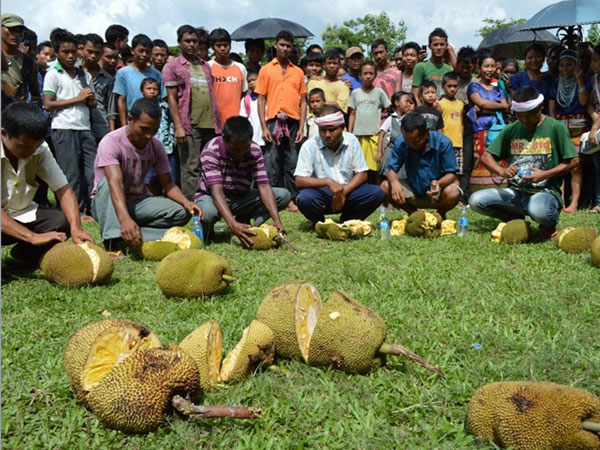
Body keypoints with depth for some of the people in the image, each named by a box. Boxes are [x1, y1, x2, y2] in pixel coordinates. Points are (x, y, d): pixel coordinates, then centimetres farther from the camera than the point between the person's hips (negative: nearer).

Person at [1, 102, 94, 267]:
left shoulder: (40, 150, -10)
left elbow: (63, 188, -11)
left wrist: (76, 228, -27)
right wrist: (33, 237, -41)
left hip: (21, 214, 5)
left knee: (61, 221, -21)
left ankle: (25, 255, 6)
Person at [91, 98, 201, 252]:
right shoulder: (111, 142, -22)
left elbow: (167, 183, -2)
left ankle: (130, 236, -24)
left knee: (182, 212, -19)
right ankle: (112, 241, -42)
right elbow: (115, 183, -36)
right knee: (107, 182, -37)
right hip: (106, 204, -4)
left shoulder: (156, 146, -4)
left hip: (137, 203, 4)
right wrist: (125, 218, -52)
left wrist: (186, 202, -24)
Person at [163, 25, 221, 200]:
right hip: (189, 126, -5)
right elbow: (172, 98, -3)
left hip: (210, 125, 5)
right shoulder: (173, 66, 4)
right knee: (191, 168, -4)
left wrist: (218, 123, 13)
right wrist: (178, 126, -12)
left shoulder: (205, 65, 19)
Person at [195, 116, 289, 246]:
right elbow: (216, 191, -33)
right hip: (212, 197, -3)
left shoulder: (255, 151, -13)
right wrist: (233, 224, -48)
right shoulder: (211, 151, -25)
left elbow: (264, 186, -19)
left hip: (242, 198, 4)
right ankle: (206, 231, -4)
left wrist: (277, 220, -34)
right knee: (207, 212, -41)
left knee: (284, 195, -15)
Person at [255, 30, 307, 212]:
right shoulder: (266, 70, 7)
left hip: (293, 122, 2)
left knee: (292, 163, 4)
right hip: (273, 121, -2)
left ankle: (292, 198, 9)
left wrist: (301, 127, 2)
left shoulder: (298, 72, 13)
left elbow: (303, 101, 11)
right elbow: (261, 100, 4)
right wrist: (264, 127, -5)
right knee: (272, 162, -1)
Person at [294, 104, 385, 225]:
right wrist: (328, 182, -31)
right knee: (304, 199, -35)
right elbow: (299, 181, -17)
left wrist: (344, 192, -18)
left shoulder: (351, 140, -3)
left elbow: (362, 174, -1)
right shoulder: (309, 146, -11)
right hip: (322, 194, -3)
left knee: (377, 193, -21)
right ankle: (320, 223, 0)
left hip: (348, 192, 3)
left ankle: (347, 220, 3)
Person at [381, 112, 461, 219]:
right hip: (413, 190, 2)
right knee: (385, 187, -21)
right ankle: (413, 213, 5)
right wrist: (394, 182, -35)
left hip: (436, 193, -2)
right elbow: (392, 170, -9)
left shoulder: (443, 143, -17)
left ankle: (440, 214, 4)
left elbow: (452, 174, -15)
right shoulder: (400, 144, -11)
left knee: (452, 193, -35)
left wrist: (439, 183, -39)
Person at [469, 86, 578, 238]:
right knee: (476, 200, -20)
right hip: (515, 192, 4)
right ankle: (517, 220, 5)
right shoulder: (511, 130, 9)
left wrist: (545, 174, -16)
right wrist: (501, 171, -12)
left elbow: (572, 161, -2)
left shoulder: (556, 127, -2)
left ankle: (549, 224, 0)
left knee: (539, 211, -41)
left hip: (545, 191, -4)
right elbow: (486, 156, 8)